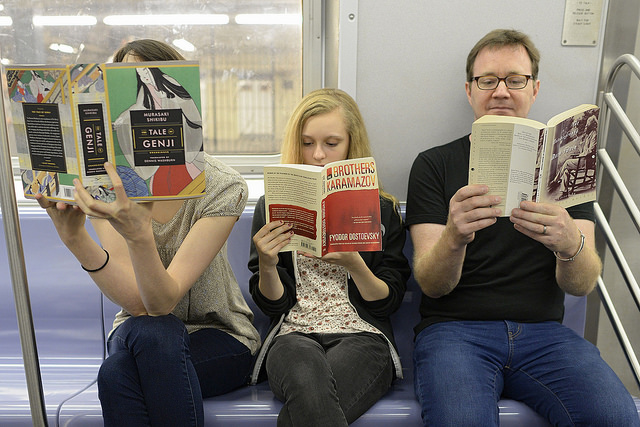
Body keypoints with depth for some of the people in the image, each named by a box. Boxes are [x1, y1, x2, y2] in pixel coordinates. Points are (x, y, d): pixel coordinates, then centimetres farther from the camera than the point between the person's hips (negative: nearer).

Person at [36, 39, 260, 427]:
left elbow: (164, 301, -26)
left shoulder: (223, 187, -18)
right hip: (140, 333, 3)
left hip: (220, 339, -2)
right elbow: (136, 301, -20)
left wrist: (139, 234, -44)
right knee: (132, 354, -32)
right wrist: (75, 237, -35)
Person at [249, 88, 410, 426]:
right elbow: (272, 303, 8)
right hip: (293, 334, 1)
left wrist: (355, 265, -15)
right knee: (307, 378, -35)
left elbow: (388, 303, 5)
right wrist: (267, 265, -13)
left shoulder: (381, 210, 9)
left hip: (361, 336, -1)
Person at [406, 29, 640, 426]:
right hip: (456, 328, -2)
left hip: (543, 331, 3)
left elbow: (583, 285, -1)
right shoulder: (434, 164, 4)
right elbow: (432, 285, -5)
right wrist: (453, 237, -28)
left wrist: (571, 244, -25)